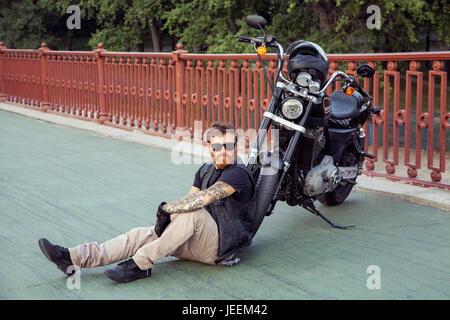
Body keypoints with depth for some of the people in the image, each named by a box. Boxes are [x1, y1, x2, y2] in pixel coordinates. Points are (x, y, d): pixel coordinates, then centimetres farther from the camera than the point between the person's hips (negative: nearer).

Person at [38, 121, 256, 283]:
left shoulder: (238, 173, -17)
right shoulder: (206, 170, 12)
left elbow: (201, 199, -29)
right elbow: (187, 201, 6)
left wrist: (166, 208, -20)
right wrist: (169, 218, -15)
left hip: (221, 246, -8)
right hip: (197, 242, 8)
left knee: (193, 212, -35)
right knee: (142, 235, -9)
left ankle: (140, 264, -29)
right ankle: (74, 259, -21)